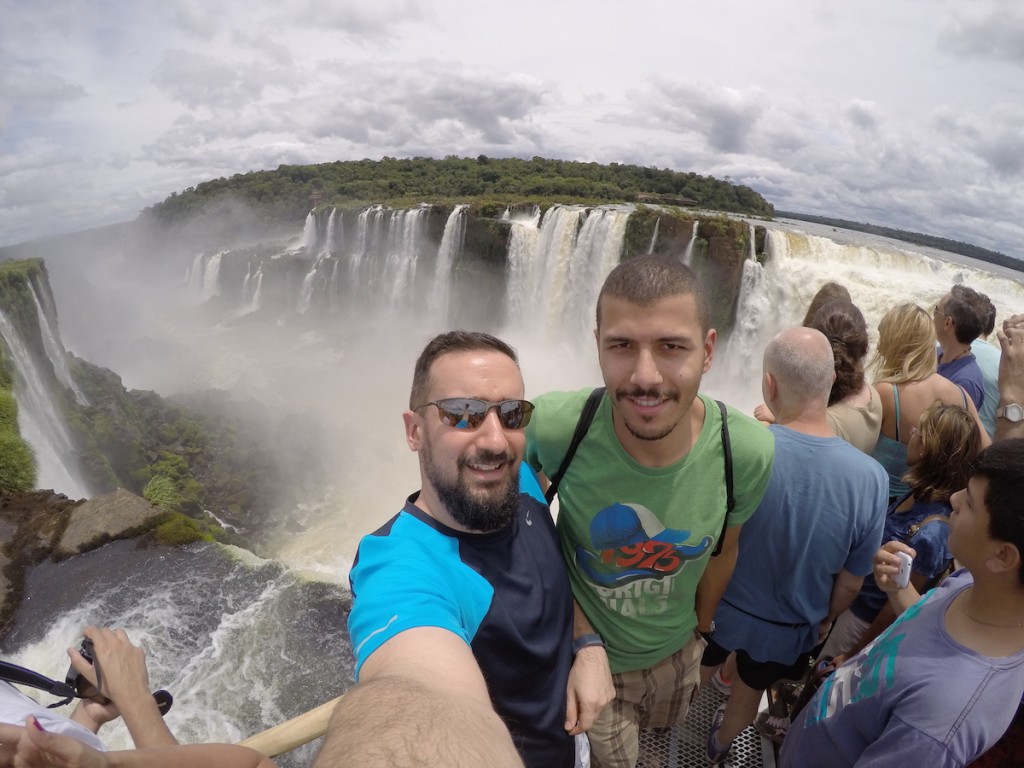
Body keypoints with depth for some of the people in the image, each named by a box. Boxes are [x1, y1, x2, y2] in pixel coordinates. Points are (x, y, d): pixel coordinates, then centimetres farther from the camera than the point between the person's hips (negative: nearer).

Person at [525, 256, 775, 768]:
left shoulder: (747, 452, -26)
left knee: (664, 726, 34)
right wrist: (579, 632, -12)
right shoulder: (552, 427, -34)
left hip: (677, 652, 3)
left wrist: (700, 627, 10)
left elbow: (722, 551, -6)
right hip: (585, 655, -3)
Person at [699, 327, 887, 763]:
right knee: (749, 692, 31)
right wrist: (824, 620, 10)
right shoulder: (871, 478, -26)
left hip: (718, 609, -1)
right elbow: (850, 584, -11)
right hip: (789, 629, 2)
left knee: (697, 677, 30)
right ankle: (719, 746, 59)